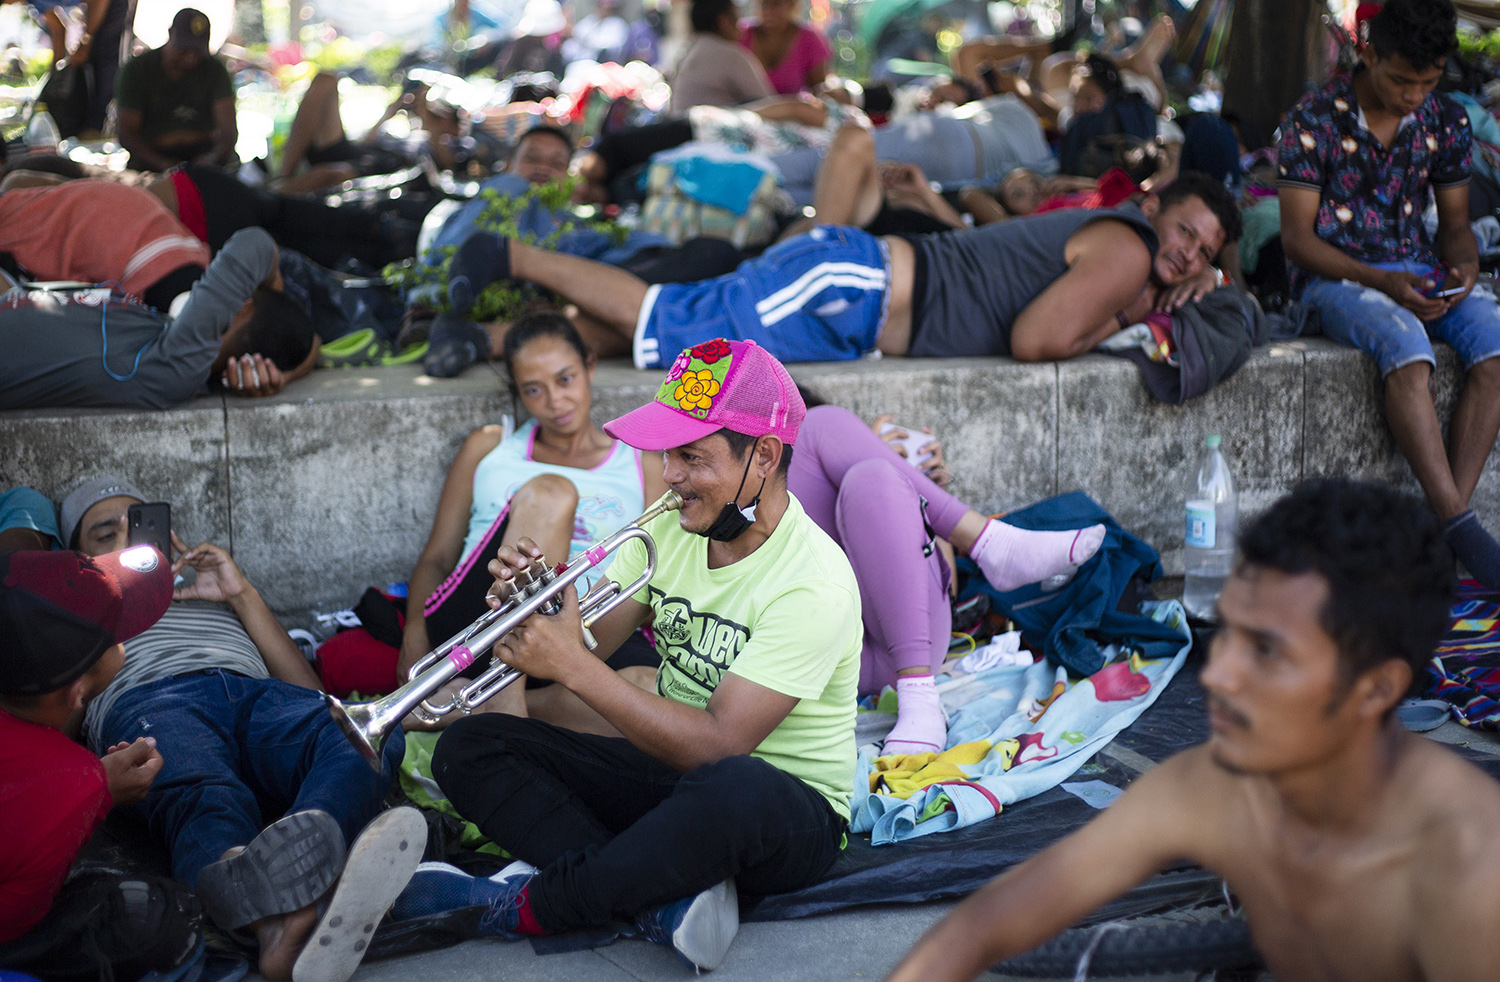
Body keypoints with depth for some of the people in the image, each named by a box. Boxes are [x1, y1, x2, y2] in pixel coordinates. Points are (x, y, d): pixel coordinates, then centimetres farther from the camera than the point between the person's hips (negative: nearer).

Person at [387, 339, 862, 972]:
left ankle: (527, 906, -20)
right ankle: (665, 894, -25)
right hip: (671, 769, 7)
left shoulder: (812, 582, -22)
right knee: (467, 749, -7)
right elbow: (580, 655, 2)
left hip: (787, 808, -7)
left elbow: (718, 745, -28)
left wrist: (573, 666, -28)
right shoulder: (668, 532, 1)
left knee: (730, 788, -43)